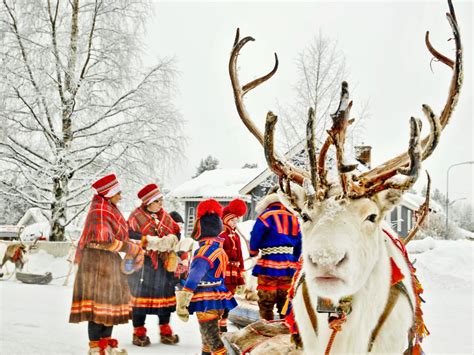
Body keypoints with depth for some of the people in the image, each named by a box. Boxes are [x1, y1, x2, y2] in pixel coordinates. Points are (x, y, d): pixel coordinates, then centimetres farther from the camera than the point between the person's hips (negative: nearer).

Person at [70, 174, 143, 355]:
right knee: (99, 301, -5)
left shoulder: (109, 209, 13)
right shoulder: (99, 212, -16)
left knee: (112, 300, 13)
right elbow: (105, 240, -25)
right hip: (97, 260, -10)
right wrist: (131, 249, -19)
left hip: (110, 260, 10)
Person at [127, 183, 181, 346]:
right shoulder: (137, 216, -7)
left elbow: (176, 232, 11)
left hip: (163, 263, 6)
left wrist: (171, 240, -11)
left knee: (165, 295, 11)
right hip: (142, 262, -5)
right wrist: (151, 242, -21)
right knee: (141, 296, -1)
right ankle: (139, 332, 11)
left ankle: (165, 332, 22)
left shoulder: (164, 215, 11)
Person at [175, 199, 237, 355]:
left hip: (207, 303, -10)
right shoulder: (217, 247, 11)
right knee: (208, 337, 25)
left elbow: (195, 275, -28)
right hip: (217, 301, 10)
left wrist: (182, 301, -28)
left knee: (212, 340, -7)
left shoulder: (206, 249, -20)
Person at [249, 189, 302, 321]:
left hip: (269, 266, -5)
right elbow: (298, 245, 15)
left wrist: (253, 253, 10)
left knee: (266, 302, 2)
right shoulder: (293, 219, 12)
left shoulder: (266, 216, -6)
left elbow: (255, 237, -9)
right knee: (285, 301, 13)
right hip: (288, 266, 5)